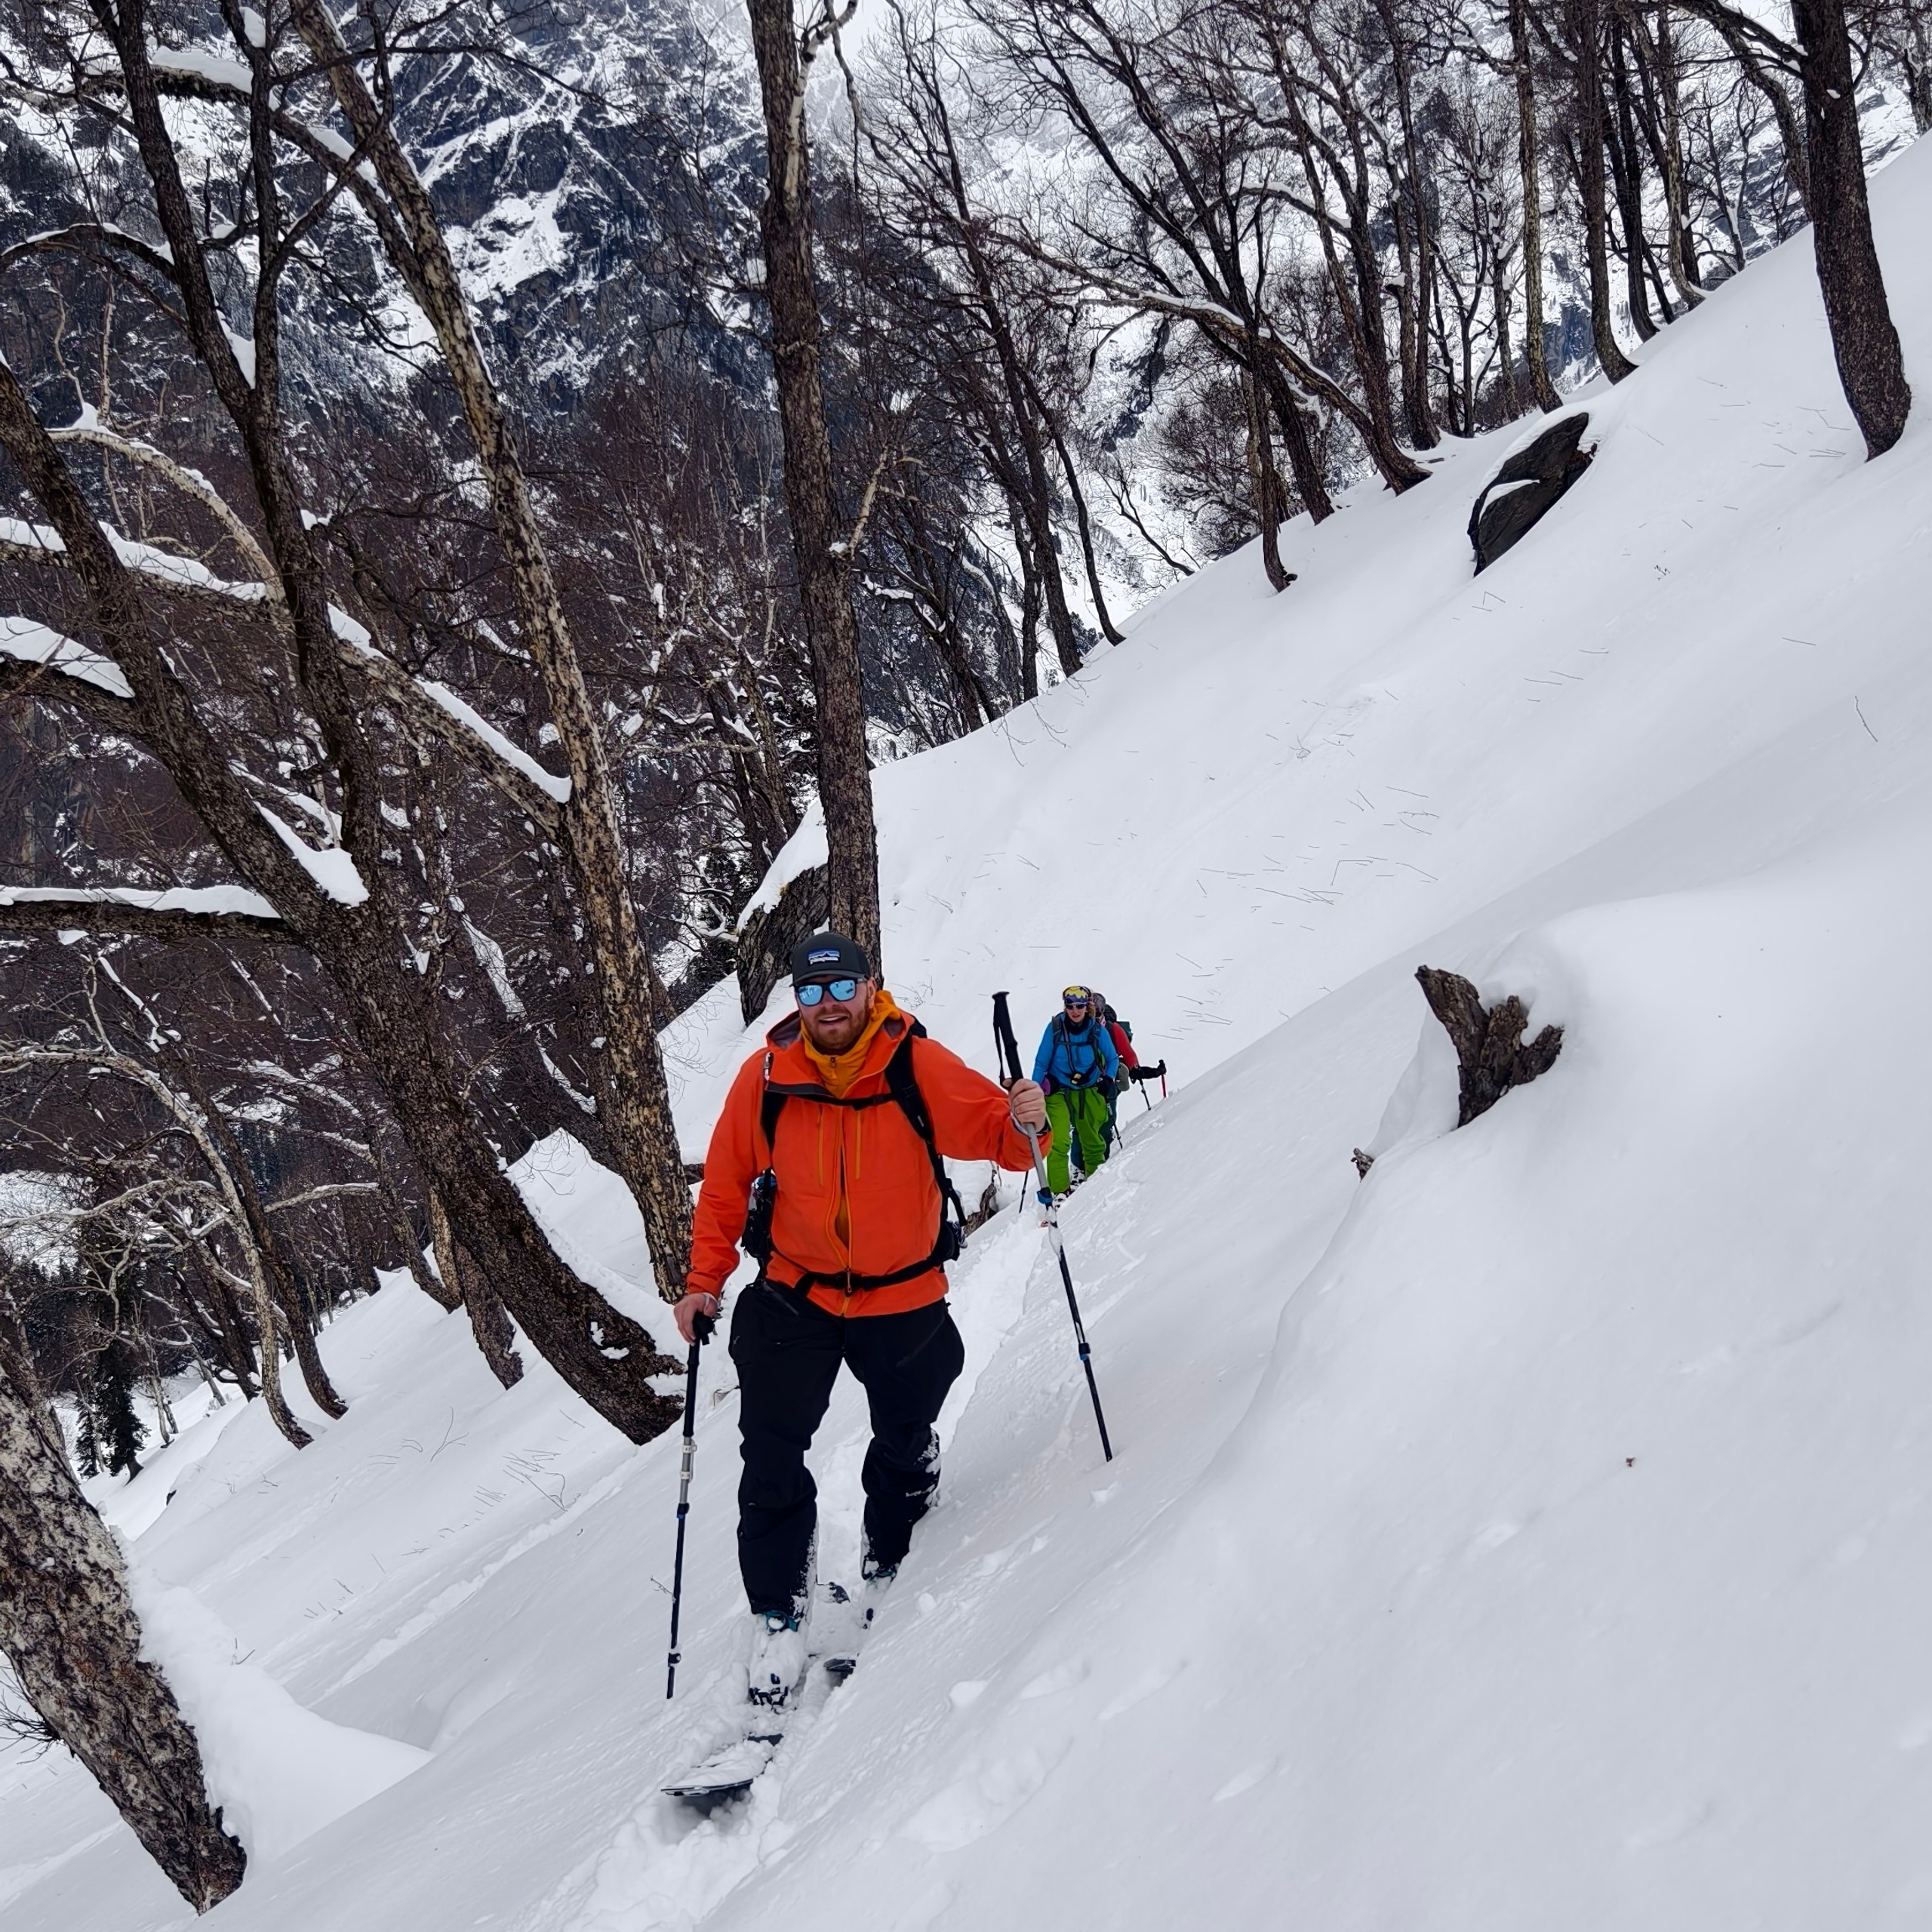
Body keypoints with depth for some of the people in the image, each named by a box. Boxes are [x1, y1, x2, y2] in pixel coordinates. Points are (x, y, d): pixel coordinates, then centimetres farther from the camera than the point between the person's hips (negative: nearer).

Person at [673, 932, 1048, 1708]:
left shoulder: (919, 1067, -14)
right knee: (771, 1462, -3)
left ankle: (888, 1574, 42)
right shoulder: (765, 1077, -11)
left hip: (903, 1299, 0)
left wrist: (1021, 1124, -35)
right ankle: (779, 1617, 10)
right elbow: (726, 1187, -1)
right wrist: (703, 1281, -4)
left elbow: (992, 1127, -12)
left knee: (905, 1448, 18)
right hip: (794, 1297, 0)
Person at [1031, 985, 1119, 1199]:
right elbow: (1041, 1062, -2)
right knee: (1059, 1142, -17)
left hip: (1089, 1092, 2)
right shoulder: (1055, 1027, -10)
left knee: (1093, 1141, 11)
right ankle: (1058, 1190, -15)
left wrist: (1108, 1081, -7)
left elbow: (1112, 1059, 8)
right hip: (1058, 1091, -2)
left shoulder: (1097, 1029, -6)